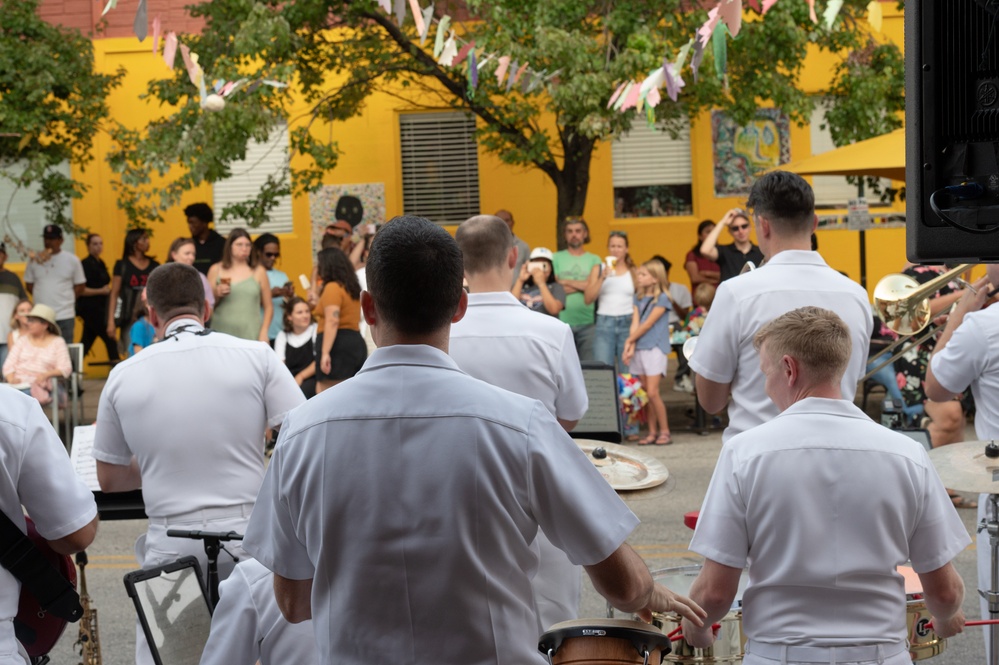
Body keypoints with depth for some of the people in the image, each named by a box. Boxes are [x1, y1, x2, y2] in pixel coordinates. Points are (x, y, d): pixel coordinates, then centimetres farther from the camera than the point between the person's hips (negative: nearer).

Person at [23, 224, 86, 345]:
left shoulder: (72, 260, 2)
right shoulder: (35, 260, 5)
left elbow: (80, 285, 8)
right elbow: (29, 284, 12)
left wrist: (65, 298, 1)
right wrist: (43, 297, 2)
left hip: (65, 316, -1)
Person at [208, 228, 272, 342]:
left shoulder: (258, 271, 7)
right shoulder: (216, 270, 8)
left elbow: (268, 307, 8)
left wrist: (264, 332, -2)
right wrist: (217, 295, -7)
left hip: (251, 336, 0)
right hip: (222, 334, 0)